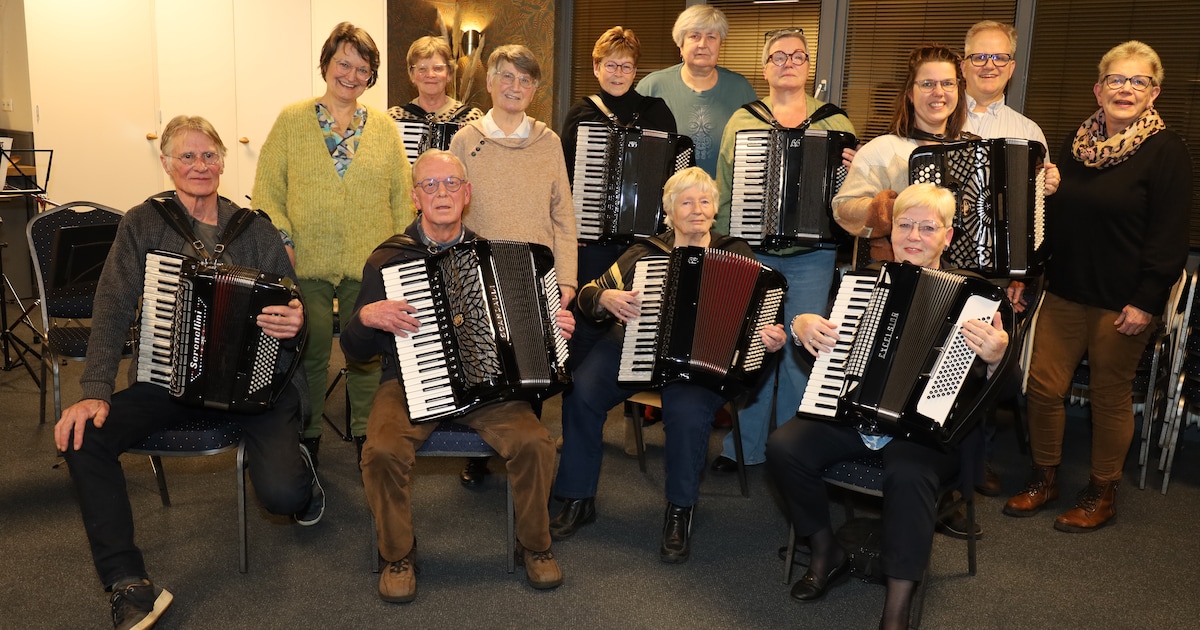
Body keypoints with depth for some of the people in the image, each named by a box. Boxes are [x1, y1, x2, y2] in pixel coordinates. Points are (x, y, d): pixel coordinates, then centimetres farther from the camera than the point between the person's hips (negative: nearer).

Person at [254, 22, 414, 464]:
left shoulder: (384, 128, 7)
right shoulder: (291, 120, 3)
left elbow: (402, 196, 8)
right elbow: (267, 190, 1)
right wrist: (282, 239, -10)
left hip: (371, 265, 1)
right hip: (307, 264, -1)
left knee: (368, 355, 9)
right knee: (310, 354, 10)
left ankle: (367, 436, 27)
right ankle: (307, 438, 29)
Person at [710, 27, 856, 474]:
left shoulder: (834, 122, 7)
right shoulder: (742, 121, 9)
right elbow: (724, 186, 9)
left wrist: (853, 170, -14)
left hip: (812, 256, -1)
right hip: (753, 254, 1)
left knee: (801, 349, 1)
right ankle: (746, 446, 18)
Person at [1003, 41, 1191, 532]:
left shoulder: (1165, 150, -8)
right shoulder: (1077, 141, 9)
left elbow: (1169, 235, -11)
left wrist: (1146, 302, -16)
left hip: (1123, 302, -5)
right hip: (1064, 292, 5)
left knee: (1110, 397, 6)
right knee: (1042, 385, 4)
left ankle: (1102, 493, 24)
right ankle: (1044, 479, 23)